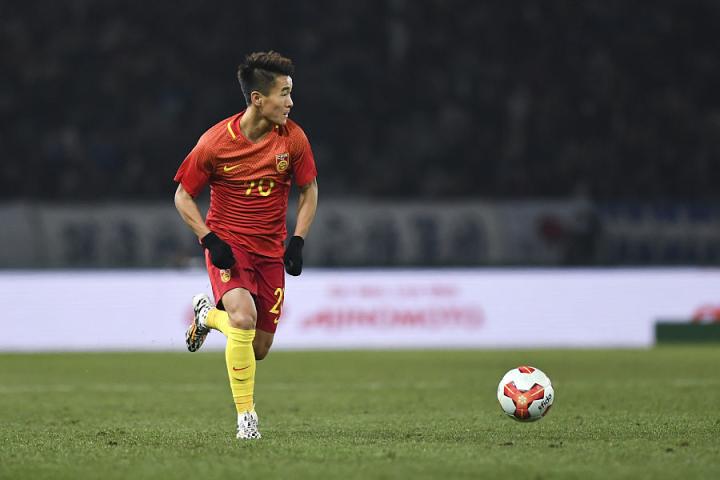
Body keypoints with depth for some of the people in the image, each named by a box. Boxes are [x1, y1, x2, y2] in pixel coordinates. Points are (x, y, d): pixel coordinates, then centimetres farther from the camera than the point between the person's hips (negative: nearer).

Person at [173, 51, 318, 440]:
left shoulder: (293, 138, -7)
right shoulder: (215, 141, -14)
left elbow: (308, 190, 8)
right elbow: (183, 196, -2)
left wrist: (297, 242, -3)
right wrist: (210, 240, -15)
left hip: (270, 249, 4)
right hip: (228, 243, -4)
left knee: (259, 347, 4)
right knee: (244, 316, -29)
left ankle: (208, 314, 36)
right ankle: (245, 414, -13)